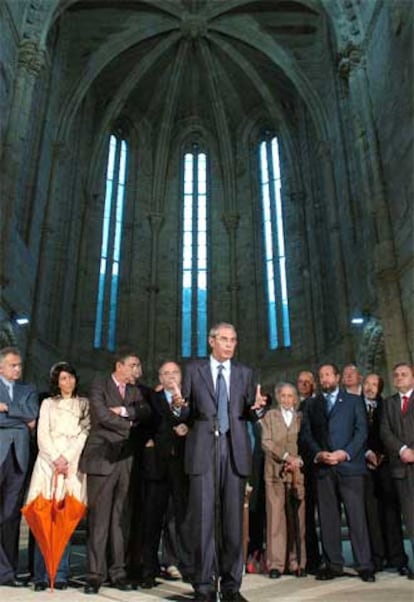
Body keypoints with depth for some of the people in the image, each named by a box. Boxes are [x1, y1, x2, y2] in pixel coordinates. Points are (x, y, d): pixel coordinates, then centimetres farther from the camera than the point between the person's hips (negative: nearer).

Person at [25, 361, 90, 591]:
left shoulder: (84, 404, 14)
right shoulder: (48, 403, 15)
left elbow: (84, 434, 4)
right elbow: (42, 435, 6)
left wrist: (66, 459, -8)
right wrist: (55, 459, -7)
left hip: (72, 464, 0)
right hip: (48, 462, 0)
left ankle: (60, 575, 1)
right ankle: (41, 575, -1)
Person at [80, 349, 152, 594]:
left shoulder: (135, 391, 16)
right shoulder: (100, 385, 1)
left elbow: (147, 412, 1)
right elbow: (102, 415, -13)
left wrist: (124, 411, -12)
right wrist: (131, 424, -3)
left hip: (126, 459, 4)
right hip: (103, 457, -4)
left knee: (121, 517, 6)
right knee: (99, 516, -1)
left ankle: (118, 571, 14)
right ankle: (96, 573, 7)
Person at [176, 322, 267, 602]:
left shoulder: (245, 373, 14)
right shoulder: (194, 369, 9)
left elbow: (250, 415, 12)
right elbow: (186, 411, 7)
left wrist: (257, 407, -10)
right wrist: (178, 405, -15)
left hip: (235, 450, 2)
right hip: (204, 449, -2)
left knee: (234, 519, 5)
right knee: (204, 518, -1)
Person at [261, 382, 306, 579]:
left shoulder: (301, 417, 13)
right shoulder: (270, 416, 11)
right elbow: (266, 442, 0)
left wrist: (298, 461, -8)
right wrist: (286, 457, -10)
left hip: (297, 473, 1)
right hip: (275, 472, -1)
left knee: (297, 519, 0)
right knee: (275, 517, -3)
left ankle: (297, 563, 8)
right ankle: (275, 564, 2)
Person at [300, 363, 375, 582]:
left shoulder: (354, 401, 11)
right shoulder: (311, 405, 17)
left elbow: (361, 431, 2)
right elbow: (306, 434, 9)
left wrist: (345, 453, -11)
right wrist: (318, 453, -8)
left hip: (349, 465, -2)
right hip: (323, 467, 2)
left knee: (357, 516, -4)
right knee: (328, 517, 3)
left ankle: (365, 565, 3)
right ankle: (333, 564, 11)